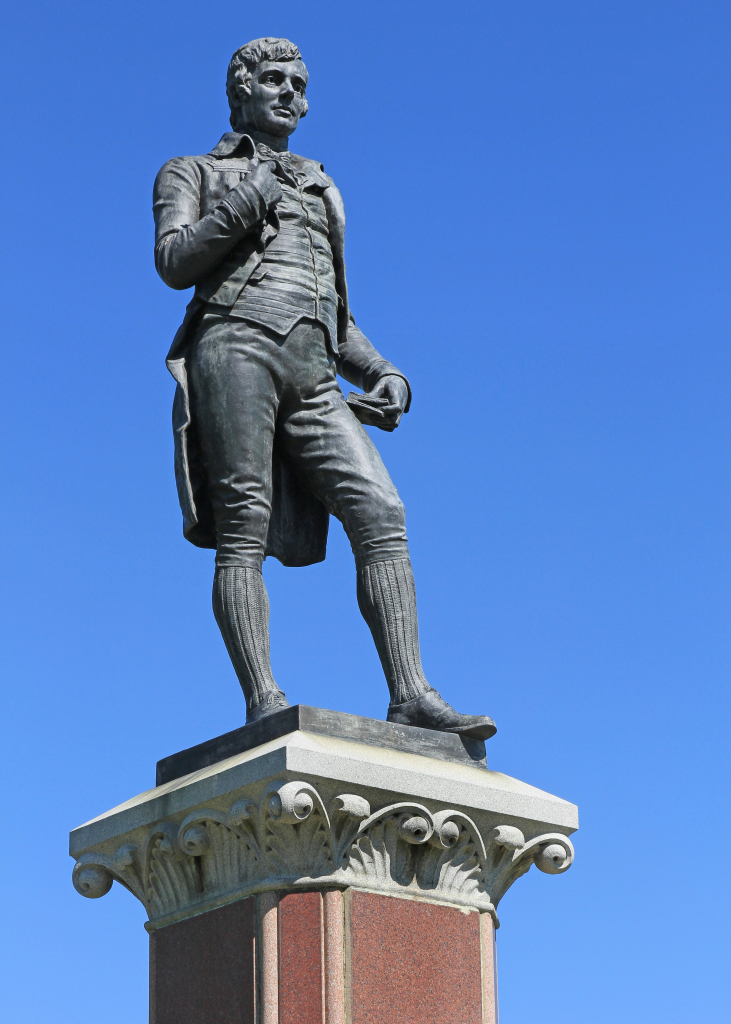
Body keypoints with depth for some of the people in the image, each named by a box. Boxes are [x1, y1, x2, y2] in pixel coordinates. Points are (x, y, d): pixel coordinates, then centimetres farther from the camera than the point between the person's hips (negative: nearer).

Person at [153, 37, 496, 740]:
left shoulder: (322, 192, 35)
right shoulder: (192, 174, 21)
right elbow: (174, 262, 1)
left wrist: (385, 376, 13)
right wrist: (242, 205, -9)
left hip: (313, 373, 4)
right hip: (235, 345, -4)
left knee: (380, 513, -14)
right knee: (243, 529, -14)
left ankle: (410, 697, -22)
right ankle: (263, 702, -21)